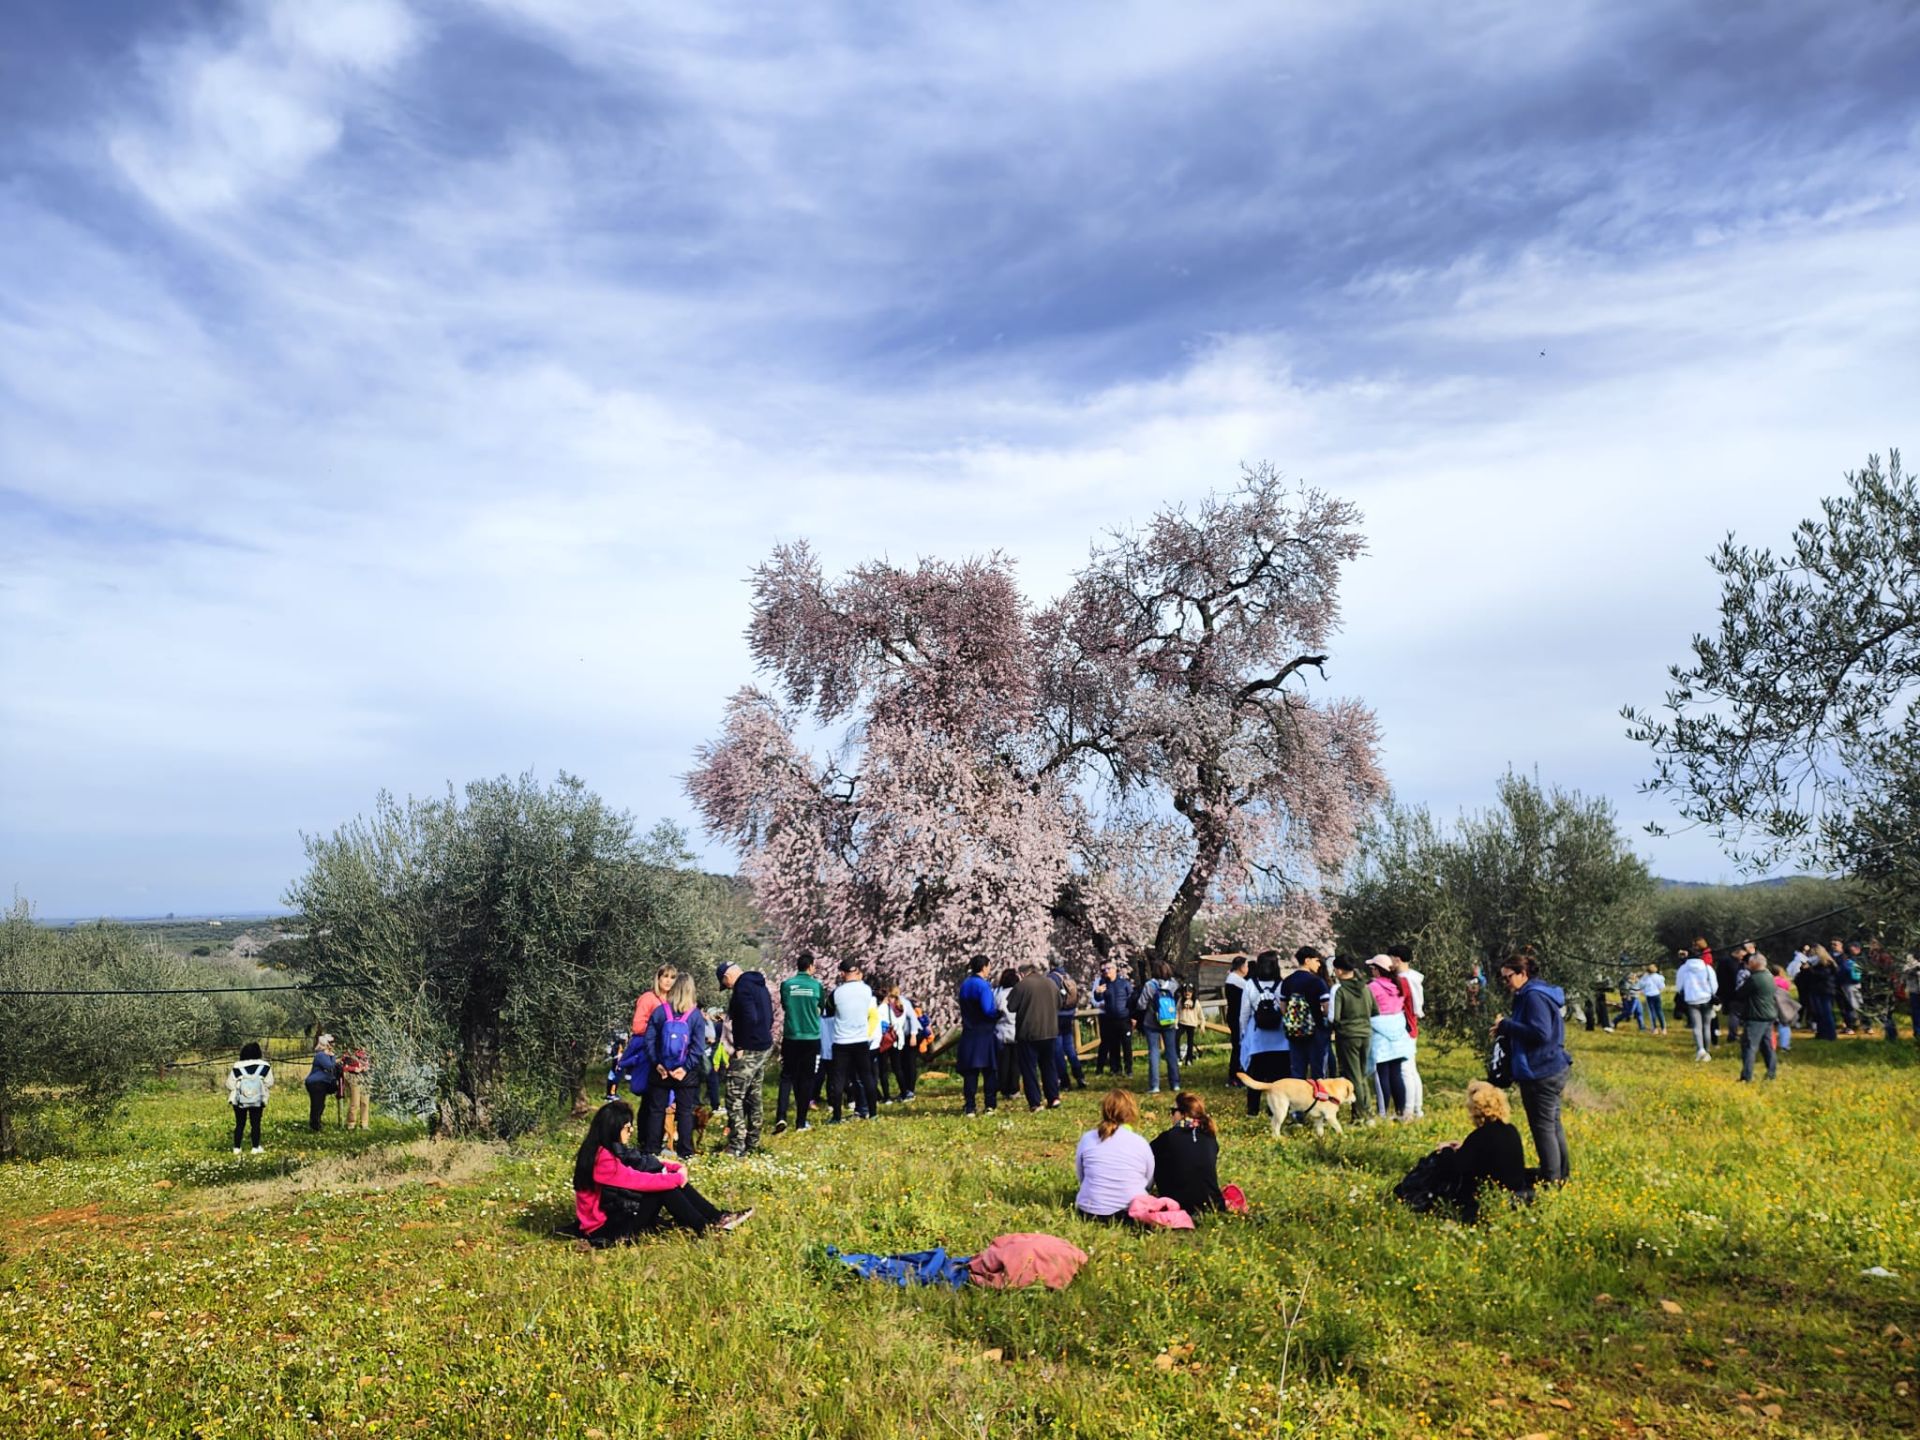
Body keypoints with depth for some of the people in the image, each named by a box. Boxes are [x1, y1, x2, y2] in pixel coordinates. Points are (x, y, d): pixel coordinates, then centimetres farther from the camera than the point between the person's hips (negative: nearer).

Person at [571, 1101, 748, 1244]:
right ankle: (705, 1228, -8)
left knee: (667, 1180, -3)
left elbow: (642, 1164, 11)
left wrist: (676, 1167, -3)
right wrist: (677, 1178, -13)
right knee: (665, 1188, -18)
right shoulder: (603, 1159, -25)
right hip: (604, 1228, -9)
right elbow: (639, 1180, -24)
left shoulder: (609, 1150, 5)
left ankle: (718, 1217, -2)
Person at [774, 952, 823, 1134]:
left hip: (791, 1038, 1)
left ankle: (781, 1117, -9)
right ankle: (801, 1122, 9)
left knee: (787, 1076, 9)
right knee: (807, 1079, 7)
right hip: (811, 1038, -1)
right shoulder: (816, 985, -5)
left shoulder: (786, 985, -2)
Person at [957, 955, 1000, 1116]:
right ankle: (990, 1106, 8)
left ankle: (970, 1108, 2)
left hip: (968, 1034, 5)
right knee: (990, 1070, 6)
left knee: (970, 1072, 4)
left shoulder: (964, 985, 9)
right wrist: (998, 1011, -2)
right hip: (984, 1034, -5)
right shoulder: (983, 985, -13)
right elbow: (988, 1010, -20)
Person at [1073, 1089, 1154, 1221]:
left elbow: (1080, 1176, 8)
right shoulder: (1141, 1143, -6)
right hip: (1133, 1212, -2)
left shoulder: (1087, 1138, -2)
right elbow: (1148, 1182, 6)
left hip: (1091, 1211, 2)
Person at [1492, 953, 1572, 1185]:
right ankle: (1562, 1173, 31)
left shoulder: (1534, 997, -18)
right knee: (1553, 1124, 20)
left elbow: (1540, 1033, -27)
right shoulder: (1528, 996, 13)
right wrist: (1508, 1028, 7)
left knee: (1543, 1126, -1)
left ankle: (1551, 1180, 6)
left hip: (1541, 1074, -11)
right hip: (1553, 1069, 11)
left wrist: (1507, 1026, -19)